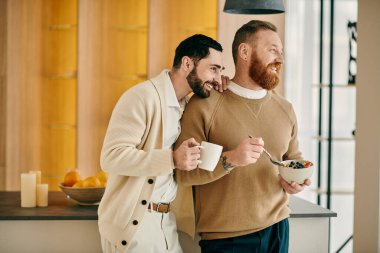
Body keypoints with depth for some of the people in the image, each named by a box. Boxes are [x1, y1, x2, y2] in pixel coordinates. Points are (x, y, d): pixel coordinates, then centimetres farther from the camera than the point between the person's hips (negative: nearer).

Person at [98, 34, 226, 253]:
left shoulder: (187, 105, 9)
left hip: (166, 221, 8)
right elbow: (111, 157, -23)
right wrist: (172, 159, -31)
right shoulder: (143, 97, -17)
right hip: (132, 223, -8)